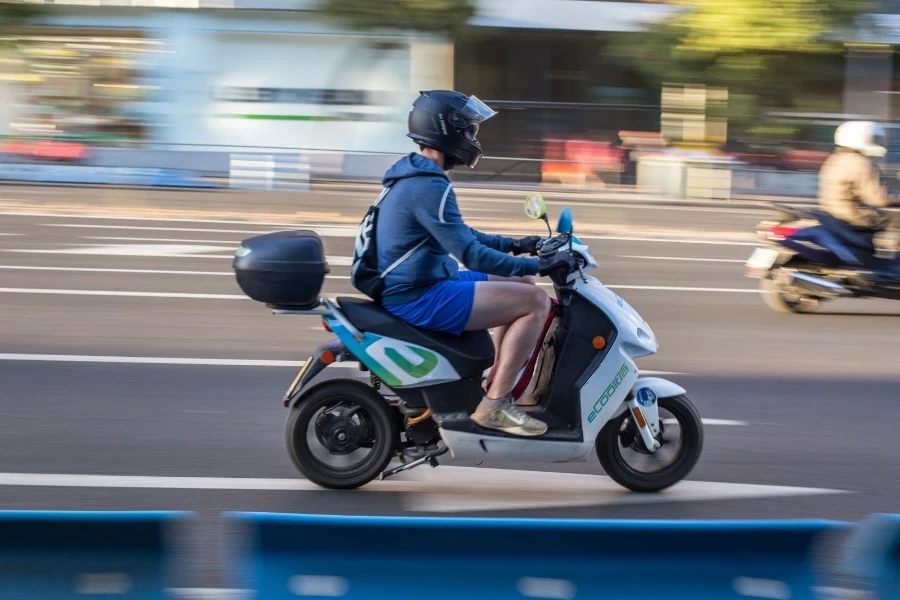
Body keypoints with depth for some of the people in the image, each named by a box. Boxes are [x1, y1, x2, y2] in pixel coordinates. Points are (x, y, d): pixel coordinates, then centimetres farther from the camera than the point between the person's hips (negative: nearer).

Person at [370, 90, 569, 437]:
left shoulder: (415, 175, 13)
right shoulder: (429, 187, -21)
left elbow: (459, 235, 25)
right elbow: (470, 253, -24)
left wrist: (514, 245, 18)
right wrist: (535, 265, -18)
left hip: (424, 284, 11)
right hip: (419, 299, -11)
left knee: (522, 286, 19)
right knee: (535, 302, -14)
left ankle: (499, 381, 22)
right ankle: (495, 404, -11)